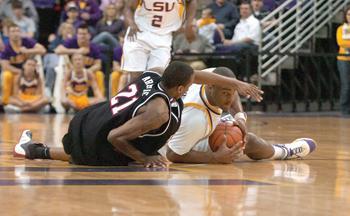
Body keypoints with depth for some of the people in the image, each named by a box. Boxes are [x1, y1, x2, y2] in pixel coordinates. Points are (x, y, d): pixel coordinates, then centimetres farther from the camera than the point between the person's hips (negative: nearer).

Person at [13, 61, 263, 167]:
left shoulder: (153, 74, -5)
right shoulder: (159, 111, -28)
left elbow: (194, 74, 9)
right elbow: (115, 137, -27)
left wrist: (236, 83, 12)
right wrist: (144, 158, -14)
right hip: (98, 150, -7)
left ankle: (32, 147, 38)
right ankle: (38, 151, 21)